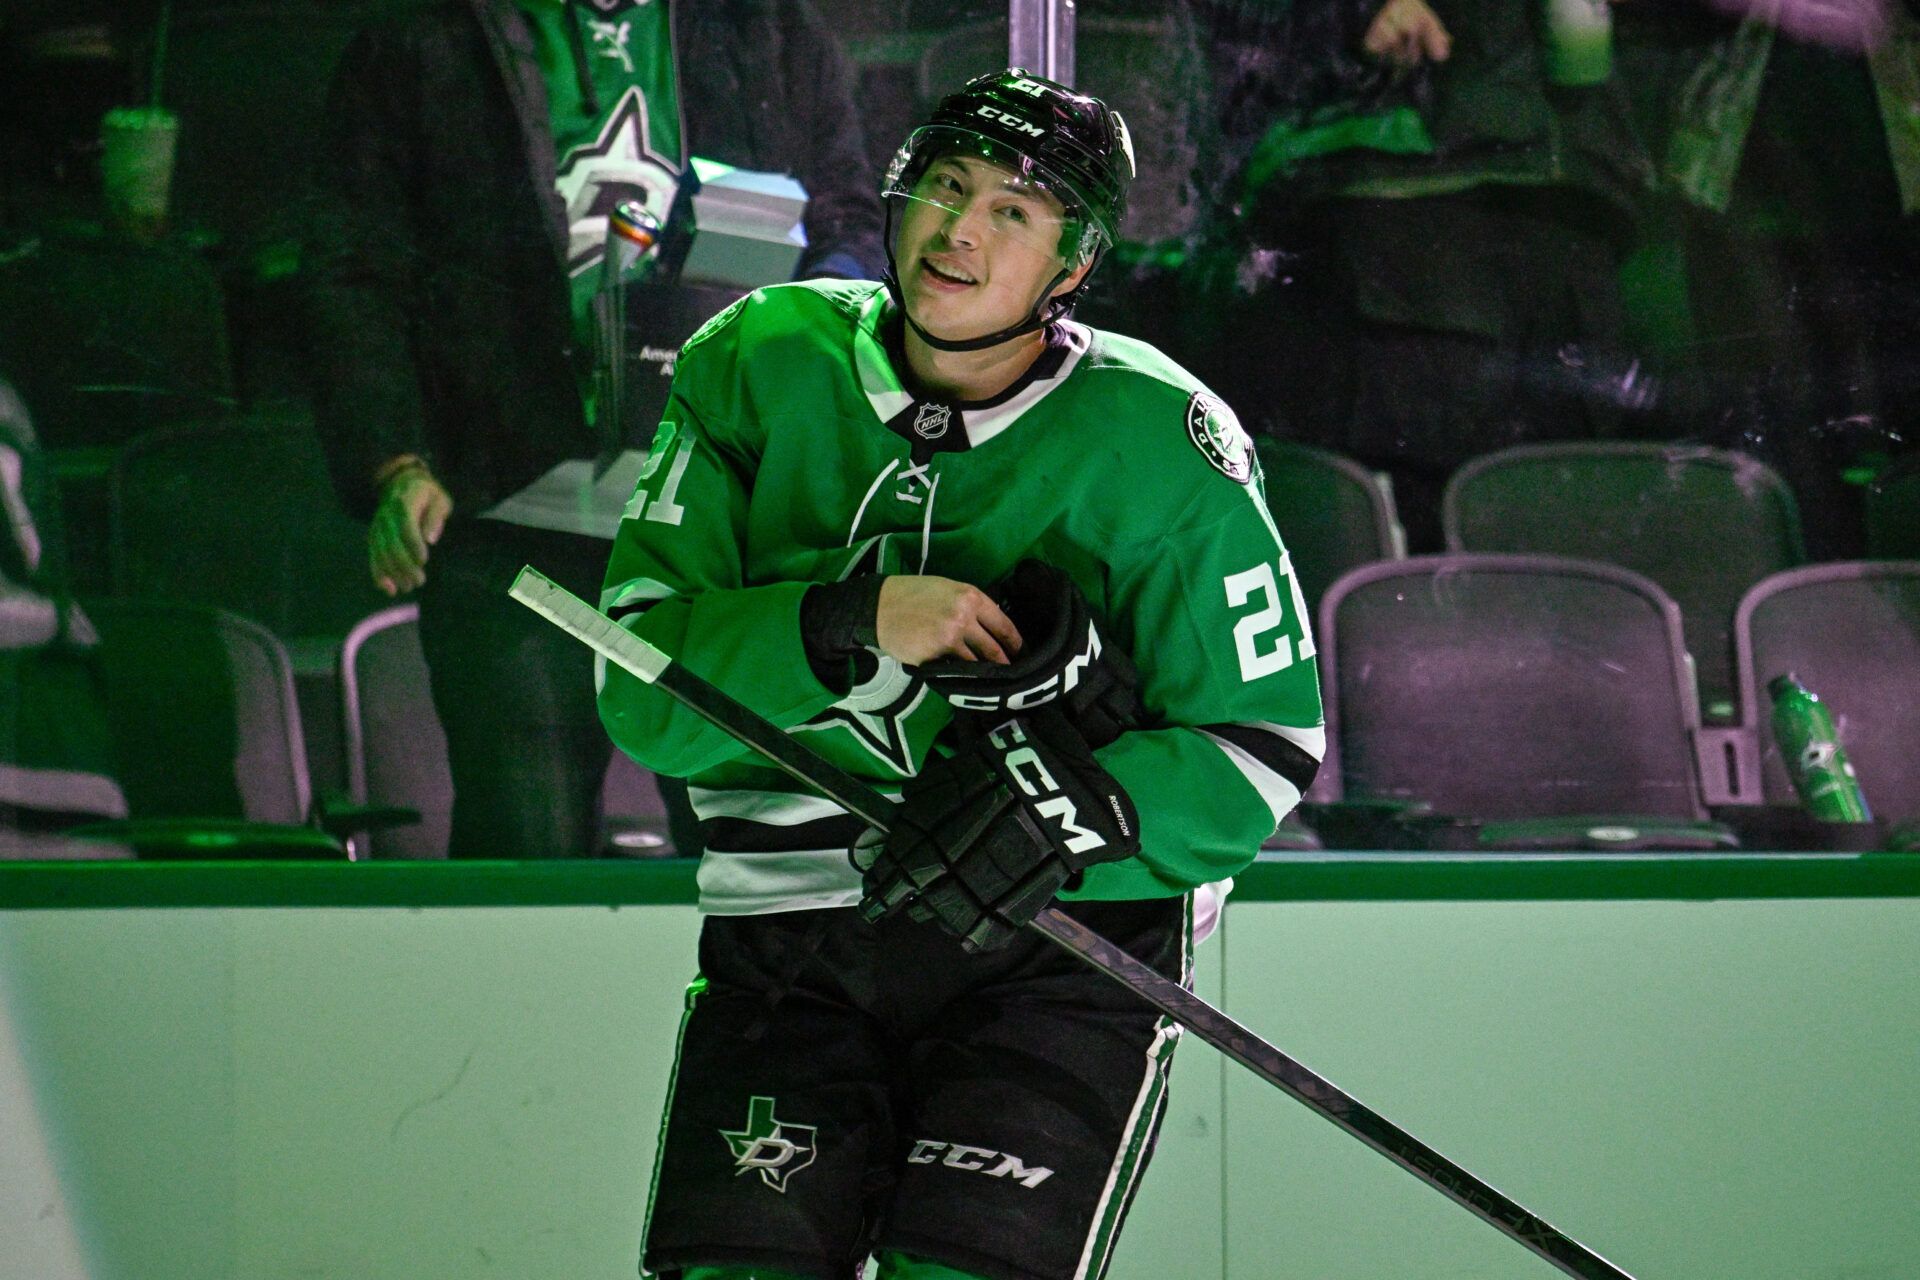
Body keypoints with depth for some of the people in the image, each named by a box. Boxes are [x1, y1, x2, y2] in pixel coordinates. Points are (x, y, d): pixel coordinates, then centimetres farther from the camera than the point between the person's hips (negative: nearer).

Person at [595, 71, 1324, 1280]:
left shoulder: (1159, 445, -6)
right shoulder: (761, 367, -1)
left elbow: (1260, 749, -4)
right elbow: (642, 691, -7)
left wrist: (1071, 822, -21)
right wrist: (847, 628, -23)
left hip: (1065, 939, -2)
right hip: (793, 939, 2)